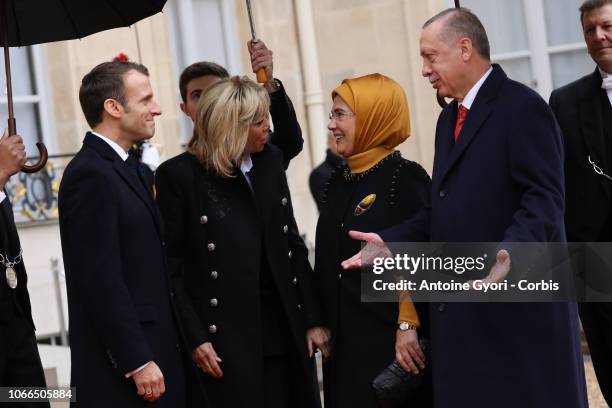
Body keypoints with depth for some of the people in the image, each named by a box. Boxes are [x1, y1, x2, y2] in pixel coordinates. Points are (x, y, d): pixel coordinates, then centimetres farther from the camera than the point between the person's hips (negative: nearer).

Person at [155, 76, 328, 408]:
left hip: (282, 330, 5)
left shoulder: (271, 161, 9)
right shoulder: (178, 175, -7)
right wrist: (194, 339, -12)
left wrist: (312, 319, 9)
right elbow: (169, 266, -7)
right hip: (224, 341, -5)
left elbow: (292, 244, 13)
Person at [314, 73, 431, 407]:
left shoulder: (406, 178, -9)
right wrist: (320, 324, 13)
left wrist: (409, 327, -20)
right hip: (344, 341, 7)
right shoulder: (338, 182, 12)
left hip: (391, 340, -7)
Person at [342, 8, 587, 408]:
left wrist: (510, 253, -35)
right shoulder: (450, 118, 19)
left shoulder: (522, 107, -10)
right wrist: (389, 241, 9)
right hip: (464, 306, 9)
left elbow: (543, 200, -19)